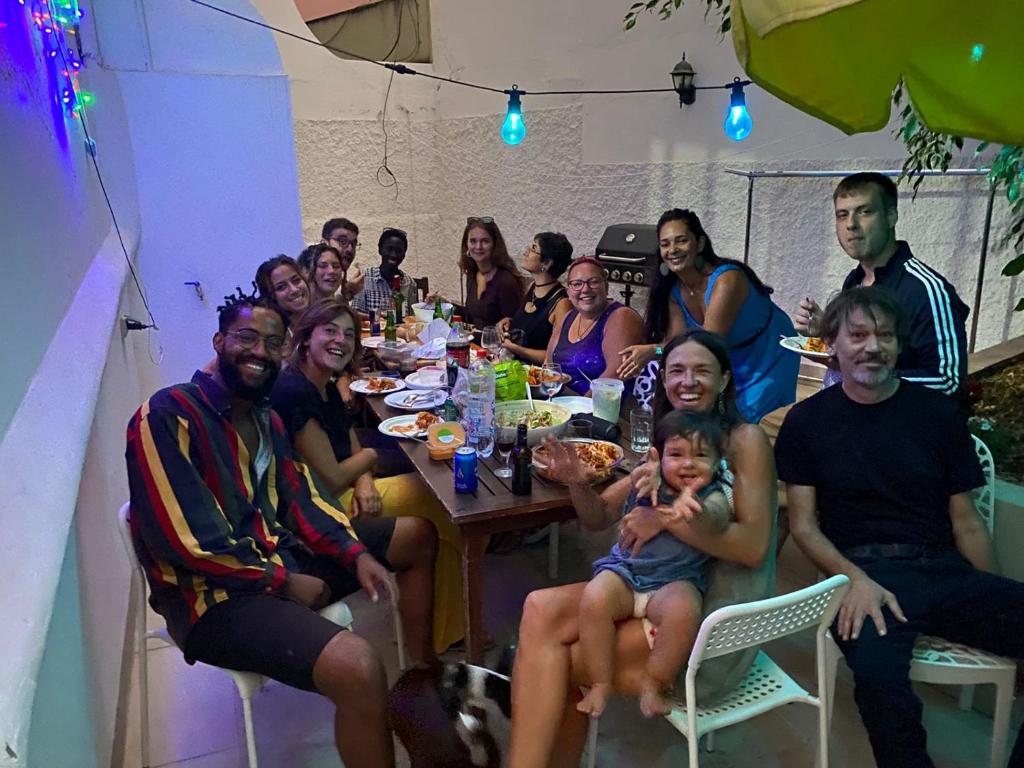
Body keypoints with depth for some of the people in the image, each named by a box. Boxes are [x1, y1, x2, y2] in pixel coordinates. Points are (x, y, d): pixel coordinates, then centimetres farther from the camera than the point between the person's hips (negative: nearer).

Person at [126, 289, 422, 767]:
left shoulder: (266, 419, 12)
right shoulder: (167, 416, -16)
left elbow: (302, 497, 10)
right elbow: (187, 541, -22)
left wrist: (357, 553, -7)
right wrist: (283, 581, -14)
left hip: (280, 554, 9)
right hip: (212, 594, -9)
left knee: (419, 537, 11)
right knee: (358, 666, -32)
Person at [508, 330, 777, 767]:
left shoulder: (745, 439, -7)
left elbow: (754, 546, -18)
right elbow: (598, 519, 9)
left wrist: (666, 519, -24)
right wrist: (578, 483, -12)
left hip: (715, 613, -6)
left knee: (551, 659, -15)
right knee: (541, 609, -16)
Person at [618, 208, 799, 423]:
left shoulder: (727, 280, -30)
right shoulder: (674, 291, -7)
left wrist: (653, 351, -39)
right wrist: (638, 356, -33)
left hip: (768, 362, -6)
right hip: (730, 363, 6)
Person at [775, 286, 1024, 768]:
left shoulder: (937, 412, 11)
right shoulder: (807, 421, 6)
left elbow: (965, 522, 12)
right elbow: (803, 526, 4)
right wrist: (856, 578, -13)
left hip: (945, 571, 3)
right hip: (863, 572, -3)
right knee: (877, 667, -35)